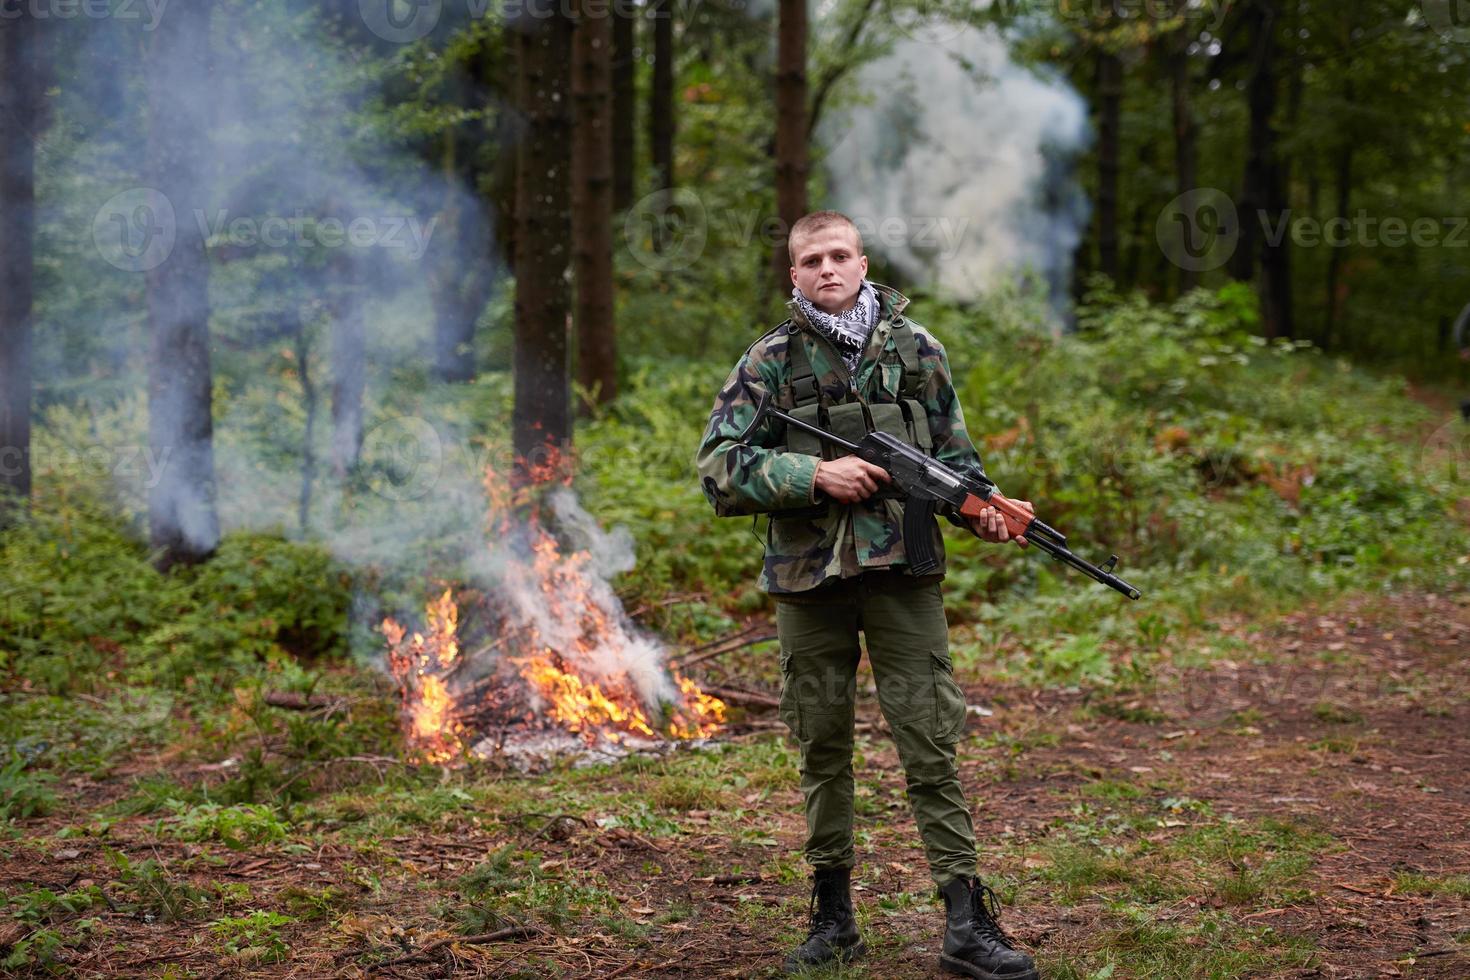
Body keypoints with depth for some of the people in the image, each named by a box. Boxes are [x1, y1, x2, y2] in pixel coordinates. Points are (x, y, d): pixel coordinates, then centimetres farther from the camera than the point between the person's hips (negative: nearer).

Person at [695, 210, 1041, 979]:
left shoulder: (916, 350, 8)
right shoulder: (770, 362, 3)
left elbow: (954, 453, 14)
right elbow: (718, 468, -3)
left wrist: (981, 510, -6)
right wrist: (816, 476, -14)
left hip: (902, 570, 0)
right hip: (808, 577, 0)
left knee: (931, 745, -3)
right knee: (823, 749, 9)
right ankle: (832, 916, 19)